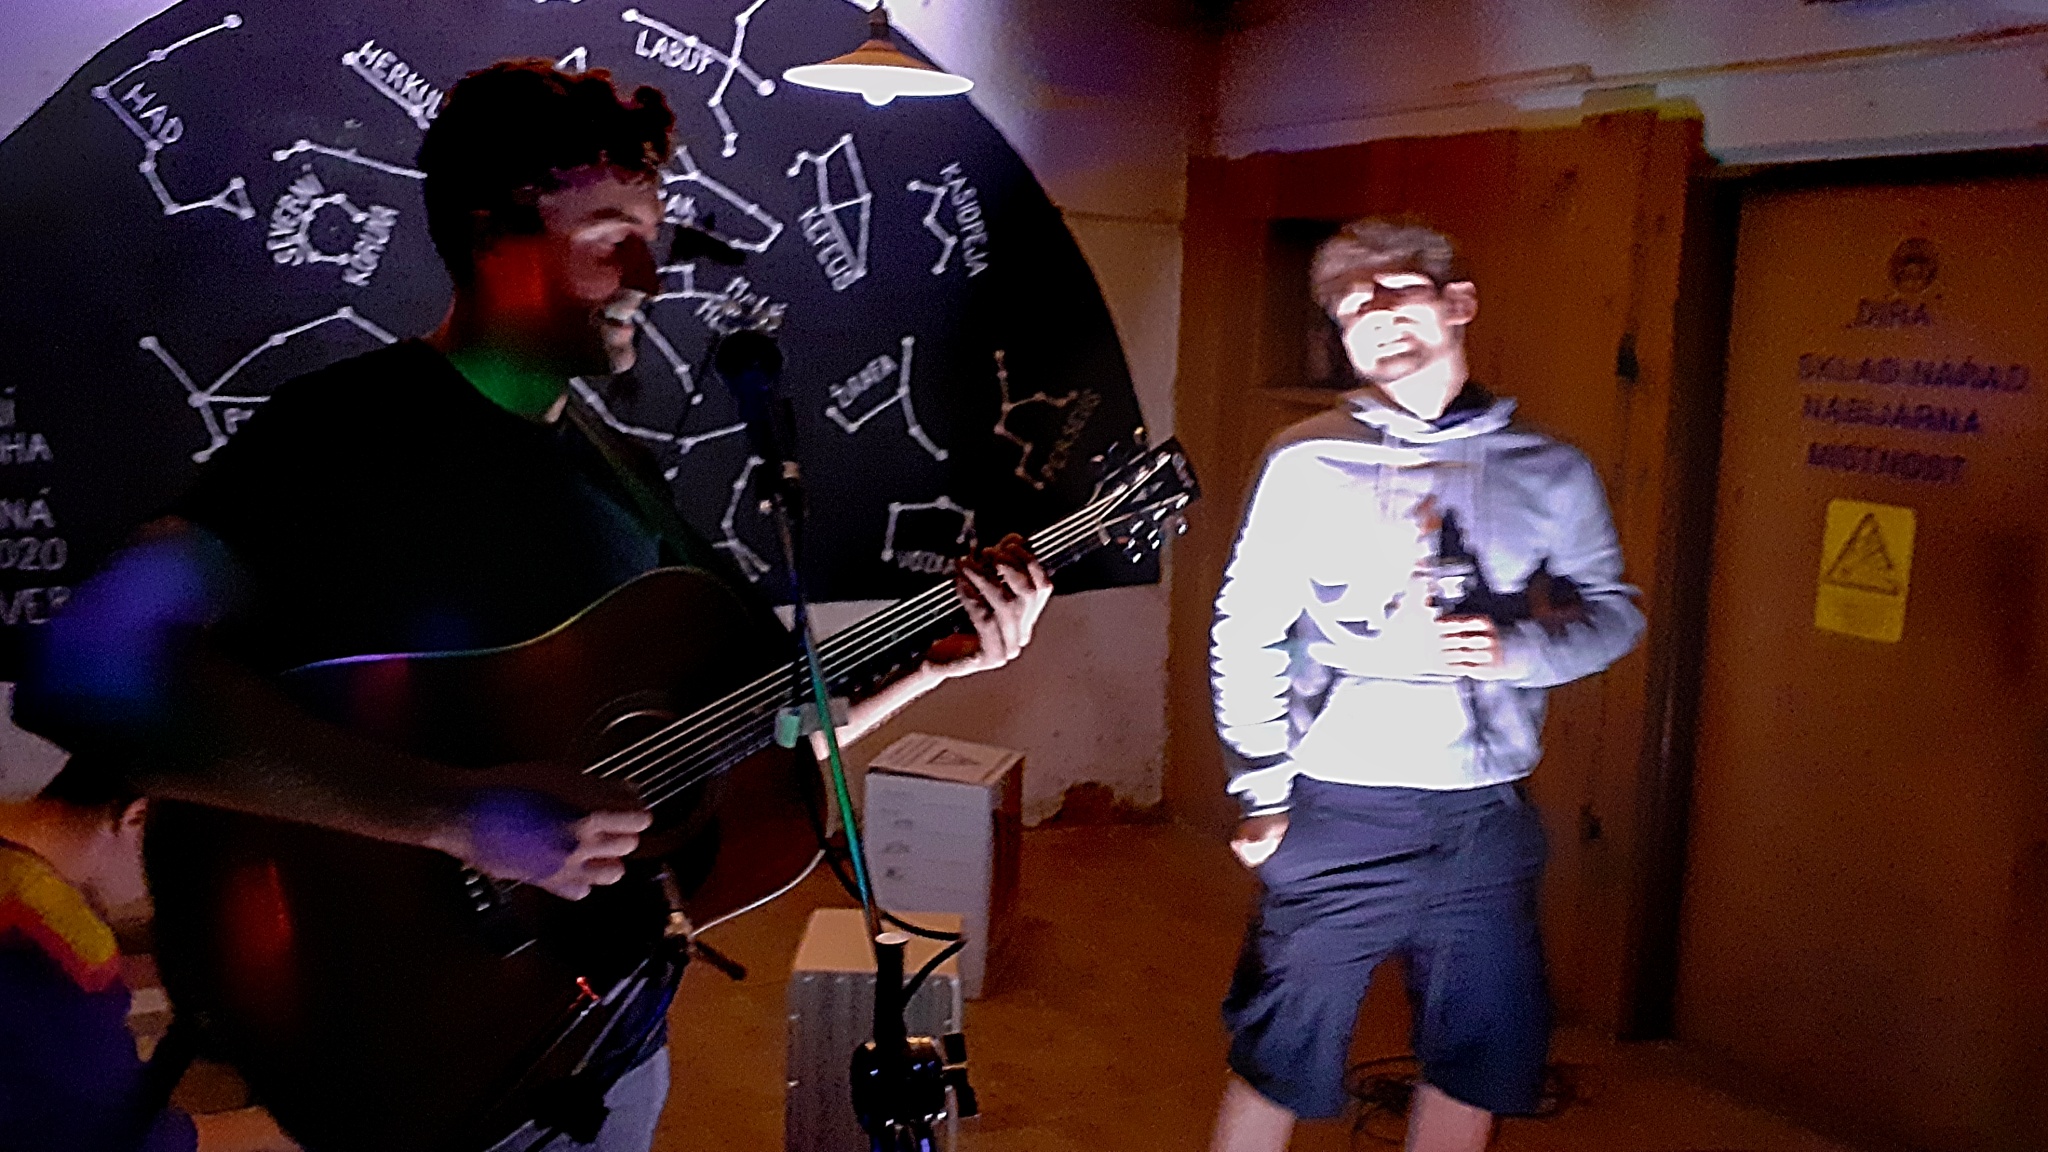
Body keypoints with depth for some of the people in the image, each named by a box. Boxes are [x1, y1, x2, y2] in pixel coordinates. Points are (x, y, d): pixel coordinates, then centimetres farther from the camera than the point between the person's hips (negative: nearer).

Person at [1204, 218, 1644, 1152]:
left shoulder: (1548, 471, 4)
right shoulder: (1309, 463, -3)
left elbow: (1614, 610, 10)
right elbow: (1245, 632, -2)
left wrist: (1516, 649, -11)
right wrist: (1264, 796, -5)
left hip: (1487, 819, 3)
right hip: (1339, 812, -2)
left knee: (1481, 1060, 15)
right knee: (1278, 1061, 7)